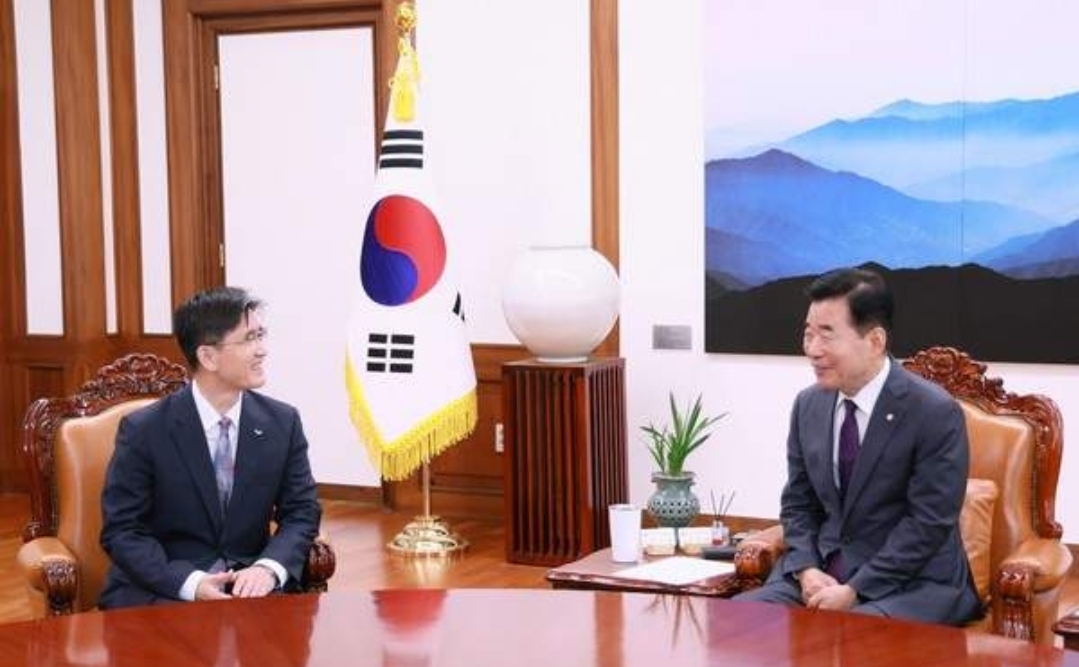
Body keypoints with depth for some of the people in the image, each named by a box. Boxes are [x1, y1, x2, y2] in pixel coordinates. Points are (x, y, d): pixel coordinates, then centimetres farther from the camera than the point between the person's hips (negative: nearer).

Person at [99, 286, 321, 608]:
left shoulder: (282, 423, 1)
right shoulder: (143, 430, -8)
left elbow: (301, 513, 4)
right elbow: (121, 531, -7)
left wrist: (268, 568, -17)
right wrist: (190, 583, -23)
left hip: (249, 582, 3)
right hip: (161, 590, -3)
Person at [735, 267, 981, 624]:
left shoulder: (936, 413, -12)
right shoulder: (808, 405, 6)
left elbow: (928, 523, -15)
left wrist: (854, 591, -18)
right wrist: (807, 571, -7)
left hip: (913, 582, -6)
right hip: (822, 570, 6)